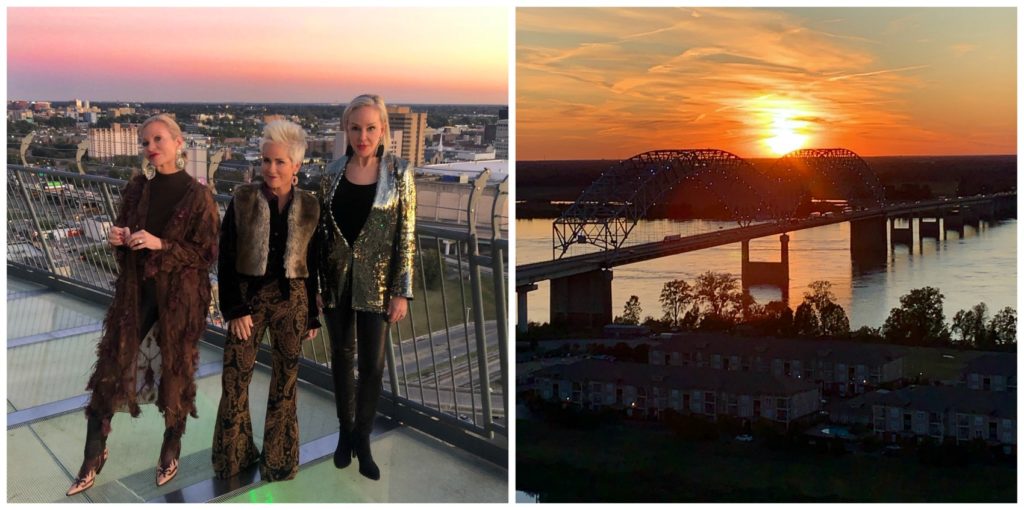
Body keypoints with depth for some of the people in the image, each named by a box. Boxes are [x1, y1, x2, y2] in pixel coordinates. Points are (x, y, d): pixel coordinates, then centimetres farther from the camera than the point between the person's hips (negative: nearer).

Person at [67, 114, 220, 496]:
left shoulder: (198, 196, -9)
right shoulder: (136, 189, 6)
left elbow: (206, 253, -10)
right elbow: (124, 235, 16)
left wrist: (161, 244, -21)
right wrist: (118, 239, -7)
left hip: (179, 296, -4)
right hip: (136, 291, 4)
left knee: (176, 371, 7)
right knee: (111, 367, 4)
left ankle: (171, 451, 26)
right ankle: (94, 454, 16)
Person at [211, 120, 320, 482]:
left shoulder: (309, 208, 1)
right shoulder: (242, 201, -4)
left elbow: (314, 265, 6)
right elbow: (225, 259, -4)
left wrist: (313, 315, 7)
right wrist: (234, 309, -10)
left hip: (291, 301, 1)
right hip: (248, 297, -1)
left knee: (285, 381, 8)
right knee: (235, 378, 2)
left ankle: (278, 462, 21)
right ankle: (233, 458, 20)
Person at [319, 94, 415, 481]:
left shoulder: (398, 173, -7)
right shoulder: (333, 172, 1)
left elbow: (406, 235, -7)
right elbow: (321, 228, 6)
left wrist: (402, 292, -9)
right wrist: (313, 280, 5)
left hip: (376, 282, -2)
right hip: (336, 279, 3)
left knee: (372, 364, 2)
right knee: (341, 357, 12)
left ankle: (362, 438, 19)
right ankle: (345, 431, 28)